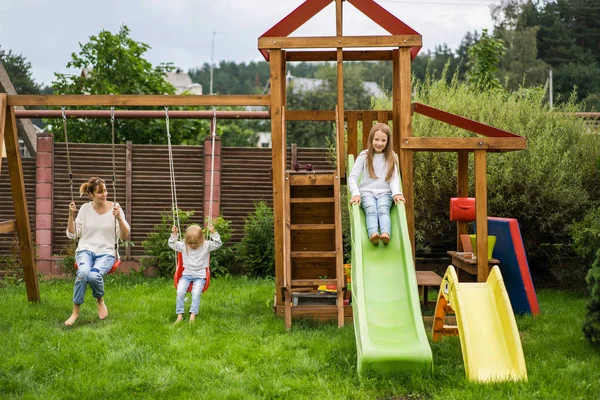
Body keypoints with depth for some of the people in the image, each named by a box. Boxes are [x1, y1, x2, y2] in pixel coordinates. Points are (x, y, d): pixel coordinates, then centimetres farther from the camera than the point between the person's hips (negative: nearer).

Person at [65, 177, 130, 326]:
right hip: (86, 249, 1)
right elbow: (72, 234, 9)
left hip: (106, 252, -1)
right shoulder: (85, 208, 6)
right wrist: (71, 215, -5)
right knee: (83, 272, -35)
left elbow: (125, 236, -1)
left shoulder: (115, 208, 1)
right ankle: (75, 311, -18)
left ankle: (100, 301, 0)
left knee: (94, 275, -34)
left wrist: (119, 218, -16)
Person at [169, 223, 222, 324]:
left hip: (200, 276, -2)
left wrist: (214, 233, -17)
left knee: (196, 293, -28)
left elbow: (218, 244, -5)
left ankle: (193, 315, -23)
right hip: (186, 274, 2)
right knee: (180, 291, -23)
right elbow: (172, 245, 13)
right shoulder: (183, 246, 6)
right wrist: (174, 235, -1)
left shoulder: (206, 245, 0)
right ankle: (180, 315, -17)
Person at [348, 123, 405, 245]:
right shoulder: (364, 156, 5)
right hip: (367, 192, -1)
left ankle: (386, 234, -58)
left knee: (383, 210, -31)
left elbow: (394, 178, 2)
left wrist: (396, 193, -18)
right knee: (371, 210, -31)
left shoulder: (391, 157, 10)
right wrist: (355, 193, -18)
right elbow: (352, 177, 0)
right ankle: (373, 234, -58)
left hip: (385, 193, 1)